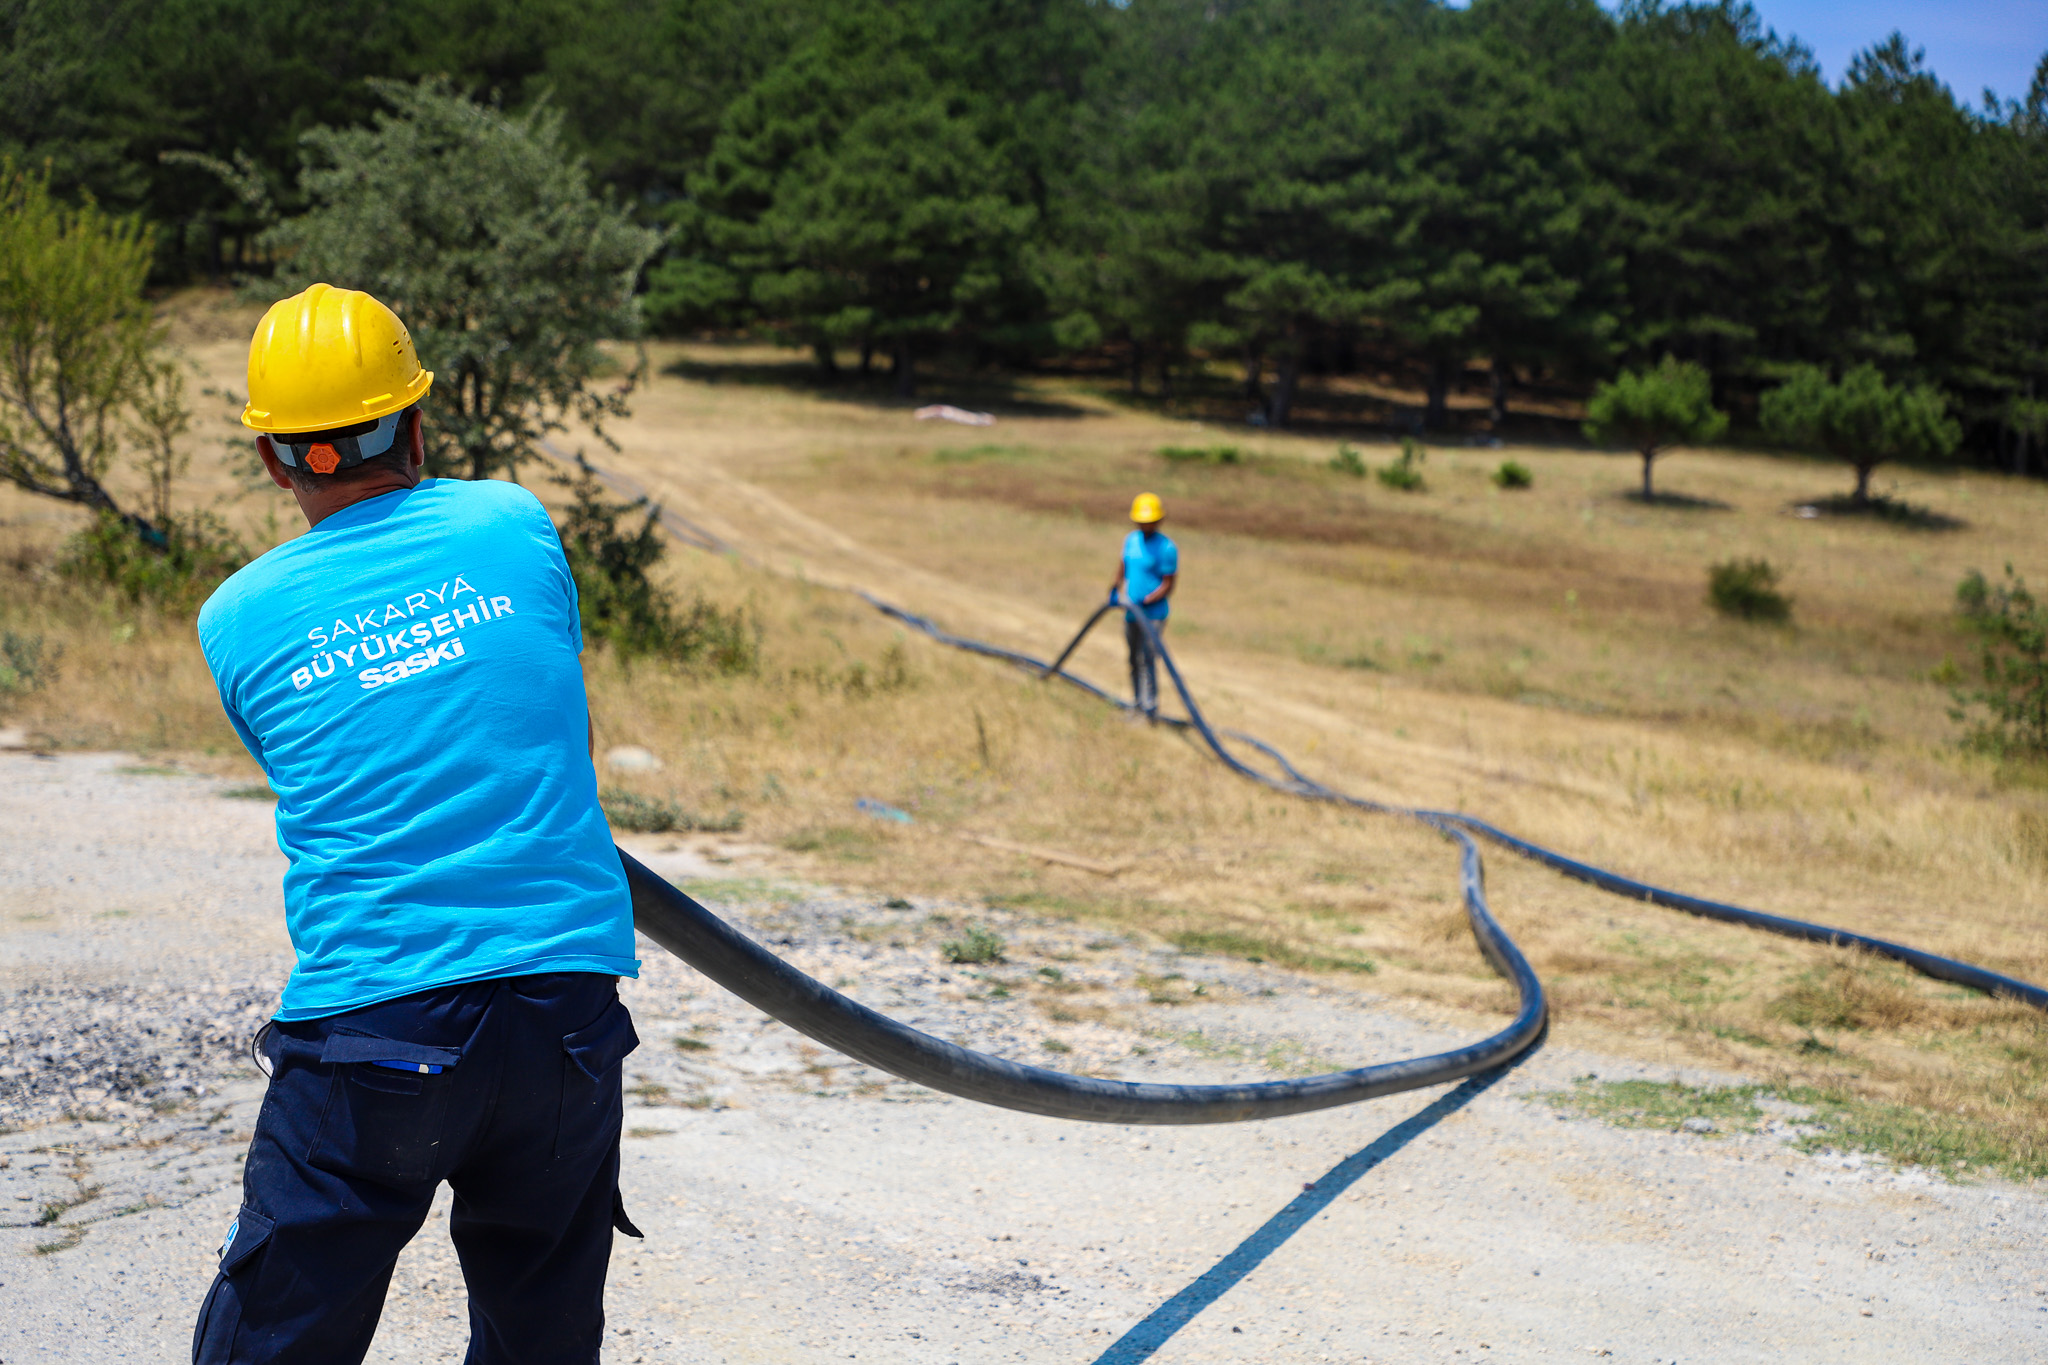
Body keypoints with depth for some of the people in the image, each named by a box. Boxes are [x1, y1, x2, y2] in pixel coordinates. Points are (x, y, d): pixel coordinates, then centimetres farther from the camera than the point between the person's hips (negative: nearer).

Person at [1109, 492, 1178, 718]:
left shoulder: (1167, 548, -12)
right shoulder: (1131, 540, 8)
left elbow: (1168, 586, -13)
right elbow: (1123, 567, 23)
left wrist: (1145, 601, -23)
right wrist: (1115, 586, 6)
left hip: (1153, 613, -7)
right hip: (1131, 612, 7)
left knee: (1147, 657, -13)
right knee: (1134, 658, 13)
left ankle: (1151, 707, -11)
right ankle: (1137, 702, 24)